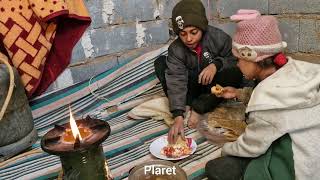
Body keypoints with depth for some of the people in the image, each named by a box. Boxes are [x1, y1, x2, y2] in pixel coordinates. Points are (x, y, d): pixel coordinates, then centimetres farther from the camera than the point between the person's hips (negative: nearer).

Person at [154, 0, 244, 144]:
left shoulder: (219, 38, -21)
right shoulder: (175, 49, -20)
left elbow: (235, 59, -9)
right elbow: (176, 82, -28)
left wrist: (216, 64, -31)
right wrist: (178, 117, -40)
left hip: (213, 86, -1)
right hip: (193, 85, 1)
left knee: (235, 74, -32)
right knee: (160, 63, -17)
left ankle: (198, 109, -20)